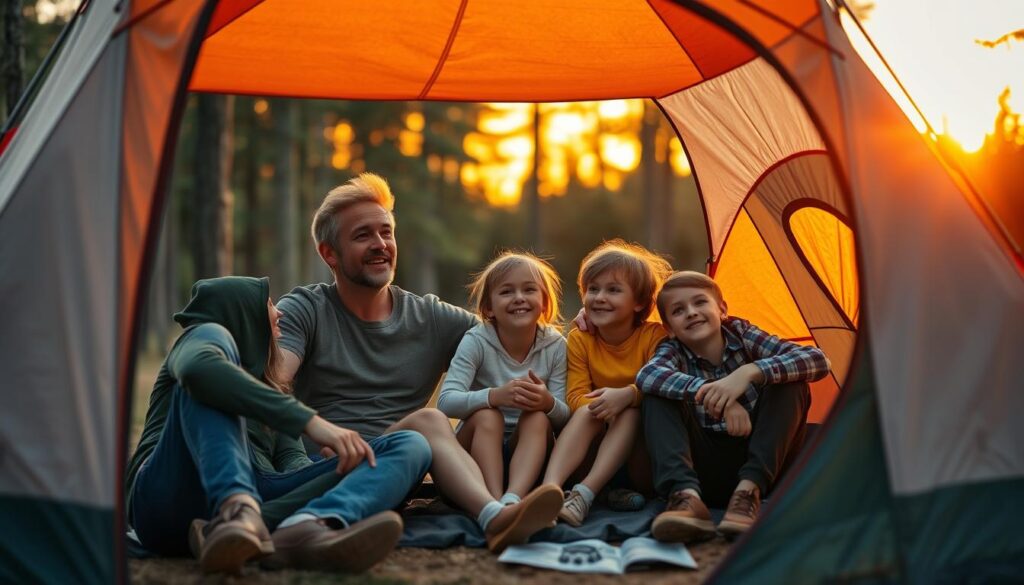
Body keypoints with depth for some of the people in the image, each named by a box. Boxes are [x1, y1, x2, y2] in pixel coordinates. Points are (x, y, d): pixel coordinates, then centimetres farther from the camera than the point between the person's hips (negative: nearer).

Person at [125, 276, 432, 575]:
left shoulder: (264, 381, 35)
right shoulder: (208, 334, 13)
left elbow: (292, 459, 16)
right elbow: (197, 368, -15)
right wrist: (309, 420, -23)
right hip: (173, 499, -5)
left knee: (410, 445, -8)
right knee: (215, 339, -18)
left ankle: (303, 529, -46)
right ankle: (238, 512, -45)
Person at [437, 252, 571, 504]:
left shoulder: (555, 345, -7)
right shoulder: (476, 341, -12)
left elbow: (565, 416, -8)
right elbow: (446, 401, -24)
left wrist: (548, 403, -33)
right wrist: (495, 396, -42)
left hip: (529, 449, 1)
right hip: (480, 447, -1)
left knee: (537, 418, -29)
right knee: (487, 415, -30)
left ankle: (513, 499, -47)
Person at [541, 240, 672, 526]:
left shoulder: (656, 336, -8)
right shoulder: (579, 339, 0)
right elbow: (576, 395, -7)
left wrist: (627, 395, -39)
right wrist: (602, 406, -29)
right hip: (596, 440, 2)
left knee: (630, 413, -31)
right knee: (585, 413, -29)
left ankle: (584, 494, -45)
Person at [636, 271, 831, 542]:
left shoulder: (741, 334, -4)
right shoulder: (673, 350, -4)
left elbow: (817, 360, -17)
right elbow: (646, 376, -29)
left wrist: (748, 372, -33)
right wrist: (709, 390, -43)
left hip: (759, 465, 1)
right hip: (707, 473, 0)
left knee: (791, 382, -19)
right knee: (657, 395, -19)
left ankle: (749, 488, -29)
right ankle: (686, 495, -40)